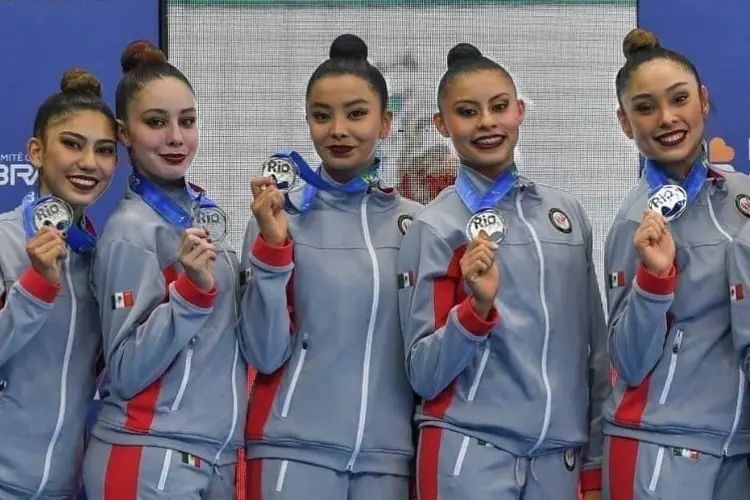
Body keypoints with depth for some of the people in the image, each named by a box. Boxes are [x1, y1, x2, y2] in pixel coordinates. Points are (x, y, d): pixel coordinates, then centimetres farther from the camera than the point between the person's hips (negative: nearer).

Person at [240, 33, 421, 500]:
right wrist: (272, 245, -15)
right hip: (294, 448, -2)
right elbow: (266, 355, -8)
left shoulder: (415, 222, 5)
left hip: (388, 452, 2)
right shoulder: (282, 217, -3)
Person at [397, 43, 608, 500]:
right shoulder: (435, 226, -6)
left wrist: (596, 462, 11)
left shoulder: (568, 212, 6)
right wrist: (478, 305, -21)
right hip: (469, 452, -4)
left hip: (559, 453, 4)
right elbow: (423, 375, -7)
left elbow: (595, 348, 12)